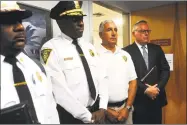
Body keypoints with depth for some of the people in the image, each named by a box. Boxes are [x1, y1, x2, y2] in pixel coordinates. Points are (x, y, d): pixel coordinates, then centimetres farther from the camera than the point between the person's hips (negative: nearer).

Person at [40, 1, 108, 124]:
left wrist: (102, 108, -7)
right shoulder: (51, 48, -15)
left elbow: (102, 77, 5)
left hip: (95, 111, 6)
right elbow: (59, 90, -20)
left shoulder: (89, 46, 6)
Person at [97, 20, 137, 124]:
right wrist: (106, 110, -9)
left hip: (125, 107, 4)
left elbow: (133, 82, 6)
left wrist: (127, 108, -2)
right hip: (104, 109, -3)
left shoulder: (125, 55, 6)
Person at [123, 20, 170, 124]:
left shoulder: (157, 49, 9)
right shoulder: (127, 51, -7)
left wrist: (158, 87, -7)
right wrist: (145, 89, -15)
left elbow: (165, 70, 7)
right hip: (138, 99, -4)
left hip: (157, 97, 5)